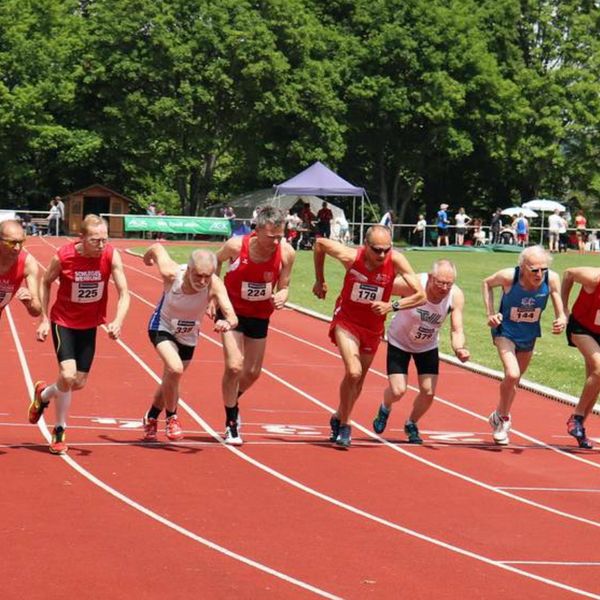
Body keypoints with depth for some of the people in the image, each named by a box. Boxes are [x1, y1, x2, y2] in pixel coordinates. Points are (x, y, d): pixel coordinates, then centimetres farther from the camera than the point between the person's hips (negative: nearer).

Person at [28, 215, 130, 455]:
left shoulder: (111, 256, -18)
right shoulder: (63, 256, -22)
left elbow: (124, 293, -16)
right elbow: (46, 283, -3)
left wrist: (118, 322, -32)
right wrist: (44, 319, -6)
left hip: (89, 324, 3)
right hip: (63, 321, -3)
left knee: (79, 382, 8)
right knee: (67, 374, -19)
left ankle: (43, 394, 41)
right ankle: (59, 431, 4)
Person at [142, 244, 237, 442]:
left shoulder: (214, 285, -31)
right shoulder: (171, 273, -32)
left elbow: (233, 317, -41)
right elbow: (157, 248, -13)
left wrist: (228, 323, -64)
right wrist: (147, 257, 10)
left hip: (188, 337, 3)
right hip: (162, 327, -3)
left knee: (170, 381, 17)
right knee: (175, 369, -28)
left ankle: (151, 418, 47)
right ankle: (171, 418, -4)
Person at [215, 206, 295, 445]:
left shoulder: (286, 253, -20)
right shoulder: (236, 246, -25)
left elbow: (283, 287, -6)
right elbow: (216, 261, -2)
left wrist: (281, 297, -29)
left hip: (260, 315, 3)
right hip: (232, 310, -3)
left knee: (253, 372, 11)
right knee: (234, 366, -17)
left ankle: (231, 403, 44)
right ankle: (231, 423, 1)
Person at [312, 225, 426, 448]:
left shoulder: (395, 260, -22)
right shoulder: (351, 256, -23)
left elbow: (420, 296, -20)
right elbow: (319, 243, -4)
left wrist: (392, 306, -33)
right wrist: (320, 280, 3)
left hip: (373, 327, 3)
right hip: (346, 321, -3)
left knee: (358, 381, 15)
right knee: (353, 372, -22)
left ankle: (338, 419, 41)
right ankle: (344, 426, -4)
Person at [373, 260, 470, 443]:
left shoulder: (456, 296, -25)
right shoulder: (412, 285, -34)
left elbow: (457, 330, -27)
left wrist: (459, 349, -46)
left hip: (428, 346, 3)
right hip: (399, 341, -3)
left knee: (428, 392, -3)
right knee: (398, 391, -11)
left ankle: (411, 425, 28)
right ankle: (385, 409, 27)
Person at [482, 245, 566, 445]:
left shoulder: (551, 279, -24)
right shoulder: (508, 277, -29)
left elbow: (560, 312, -14)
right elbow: (487, 283, -6)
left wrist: (561, 321, -37)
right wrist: (490, 313, -15)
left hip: (529, 335, 4)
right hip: (505, 331, -4)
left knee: (514, 380, 20)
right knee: (512, 374, -24)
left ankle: (501, 418, 46)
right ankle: (501, 416, 2)